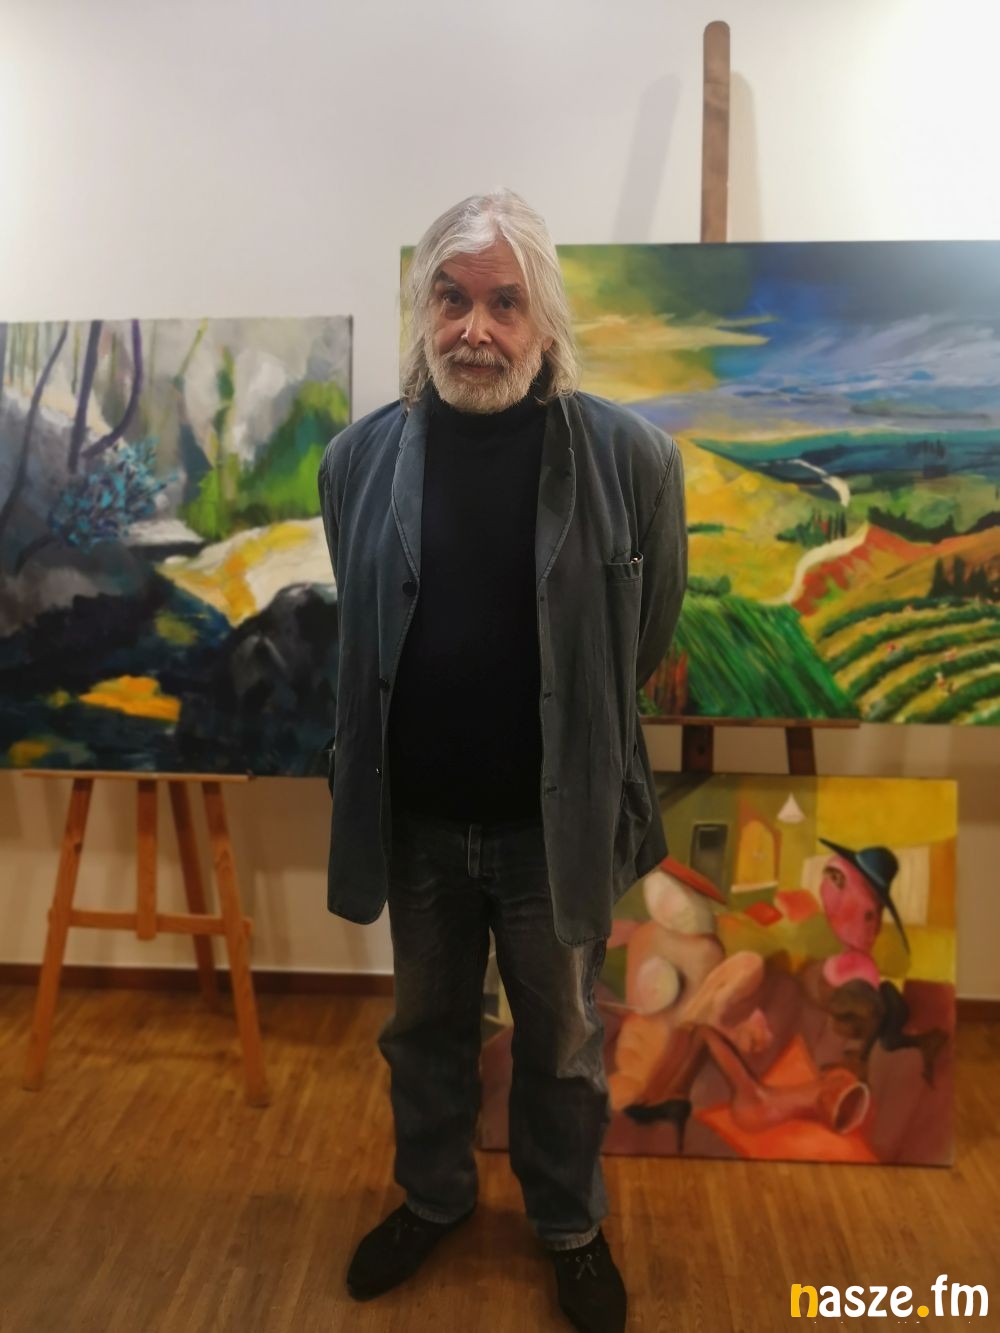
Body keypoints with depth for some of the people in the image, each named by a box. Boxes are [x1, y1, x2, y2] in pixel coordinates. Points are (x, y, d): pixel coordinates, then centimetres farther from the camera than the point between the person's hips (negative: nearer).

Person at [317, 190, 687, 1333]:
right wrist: (373, 770, 12)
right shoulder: (361, 456, -5)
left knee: (561, 1043, 19)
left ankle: (570, 1225, 47)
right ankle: (433, 1195, 52)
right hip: (414, 820, 2)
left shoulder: (629, 457, -13)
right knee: (426, 1027, 24)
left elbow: (647, 643, -1)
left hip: (554, 825, -2)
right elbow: (358, 642, 7)